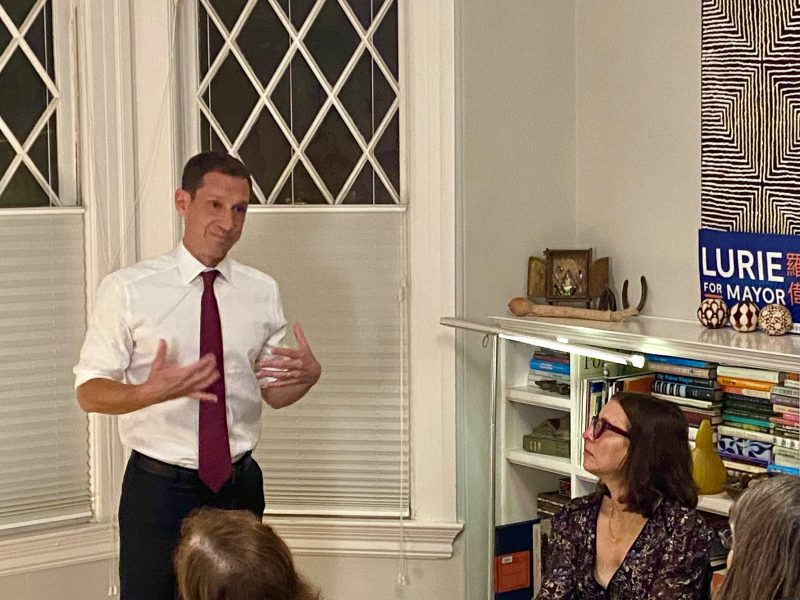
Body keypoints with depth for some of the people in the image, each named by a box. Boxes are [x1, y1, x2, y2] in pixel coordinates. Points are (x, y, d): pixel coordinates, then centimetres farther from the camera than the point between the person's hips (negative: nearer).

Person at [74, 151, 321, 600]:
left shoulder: (262, 291, 3)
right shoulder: (128, 290, -7)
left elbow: (274, 393, 9)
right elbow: (89, 392, -7)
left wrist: (309, 374, -14)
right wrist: (150, 392, -27)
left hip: (240, 485, 3)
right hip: (159, 487, -3)